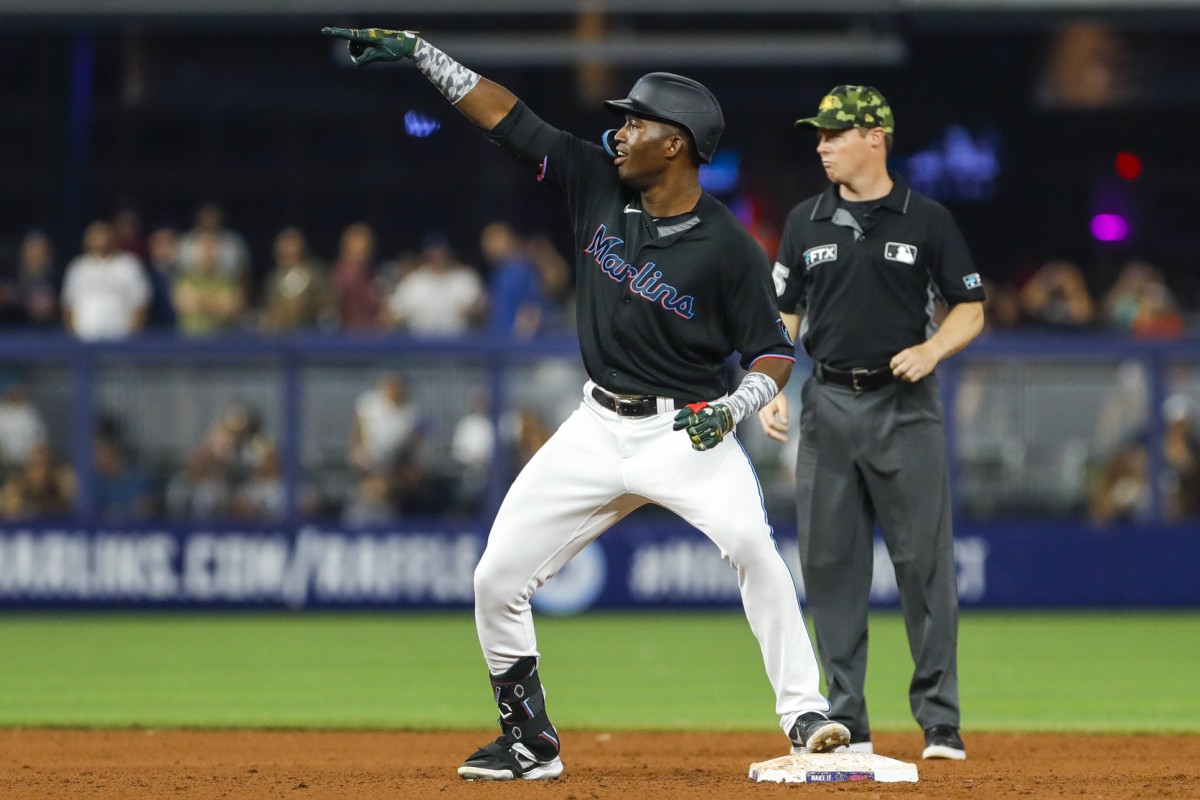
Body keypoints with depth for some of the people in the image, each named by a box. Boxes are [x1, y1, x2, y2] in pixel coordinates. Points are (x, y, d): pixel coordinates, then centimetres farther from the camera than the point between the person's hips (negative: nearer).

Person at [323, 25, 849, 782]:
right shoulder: (597, 182, -2)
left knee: (752, 544, -31)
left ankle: (806, 716, -24)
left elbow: (774, 352, -9)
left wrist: (733, 408, -28)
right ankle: (531, 743, 17)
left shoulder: (728, 247, -14)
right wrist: (417, 50, -2)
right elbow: (505, 115, 1)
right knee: (498, 579, 1)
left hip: (686, 431, -5)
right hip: (599, 430, 5)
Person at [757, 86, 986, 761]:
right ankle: (845, 723, 9)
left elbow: (971, 309, 4)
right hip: (829, 403, 3)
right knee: (830, 564, 2)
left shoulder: (927, 221, 0)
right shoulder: (807, 222, 9)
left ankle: (941, 723, -2)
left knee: (925, 563, -6)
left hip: (905, 406, -3)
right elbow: (785, 315, 13)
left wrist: (931, 350, -15)